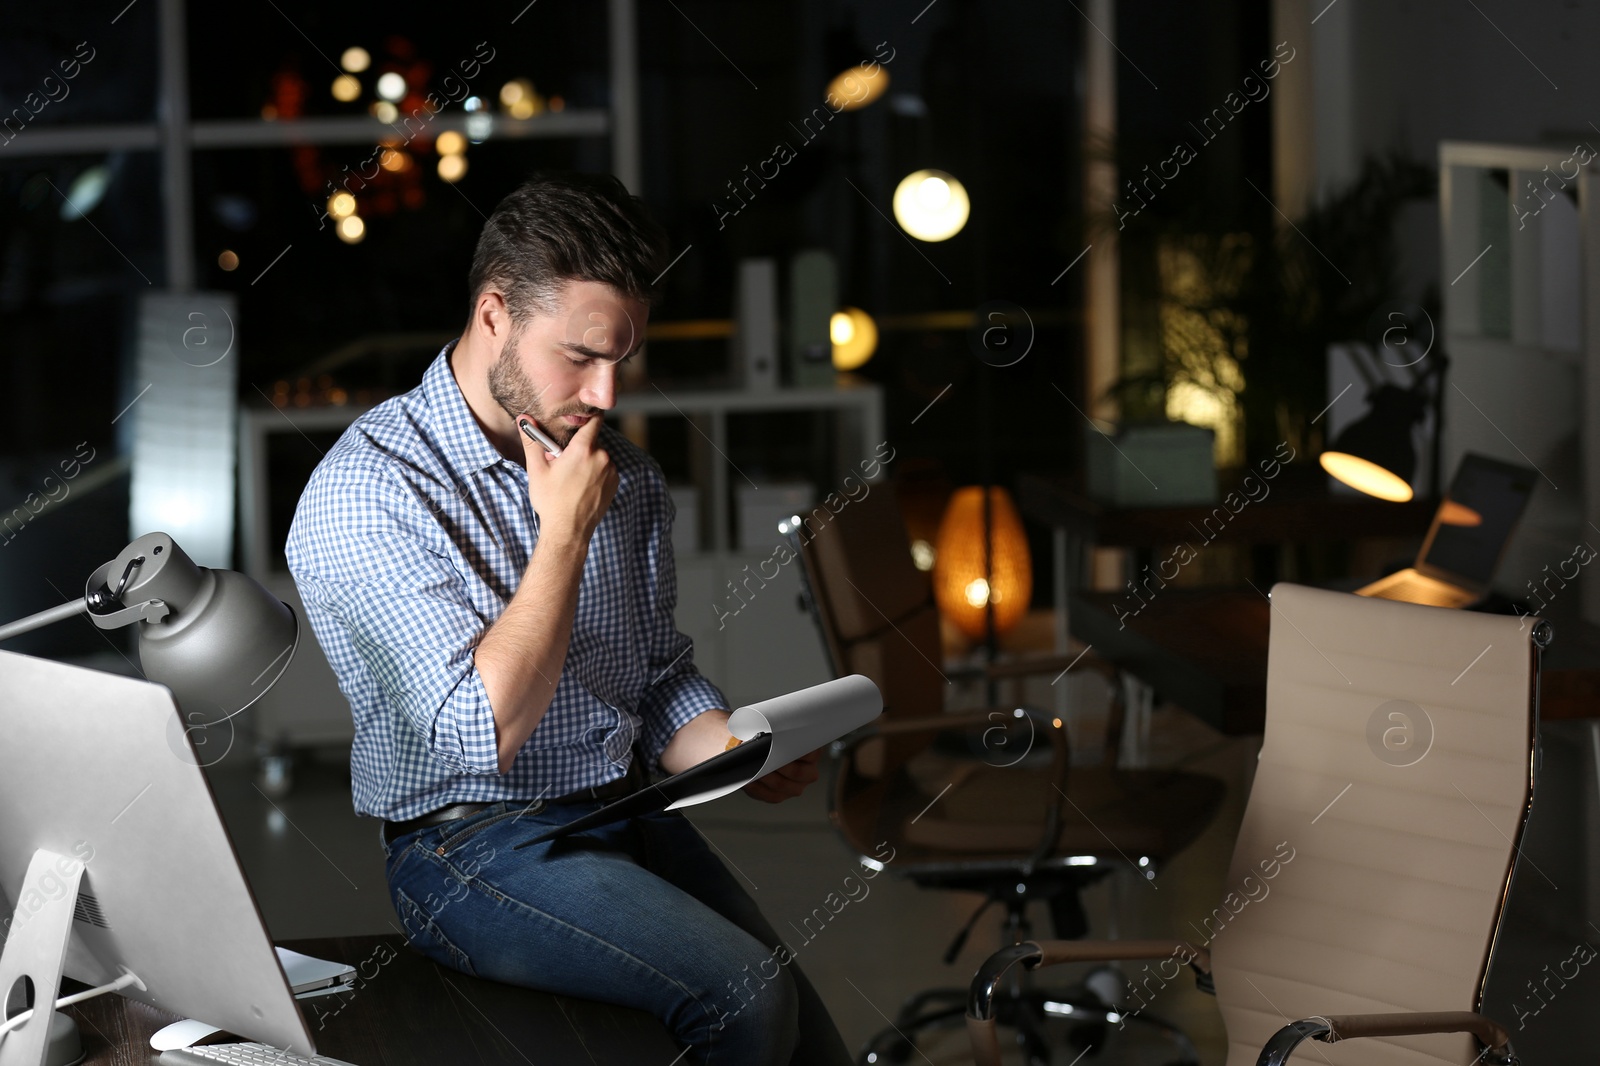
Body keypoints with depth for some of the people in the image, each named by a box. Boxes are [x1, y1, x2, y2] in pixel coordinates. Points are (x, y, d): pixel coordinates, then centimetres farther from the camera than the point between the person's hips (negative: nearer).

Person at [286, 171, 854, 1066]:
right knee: (743, 993, -26)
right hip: (477, 848, -6)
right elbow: (484, 731, -21)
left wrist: (740, 755, -4)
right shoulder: (365, 495, -13)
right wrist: (566, 531, -16)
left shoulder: (623, 473, 9)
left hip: (633, 816, 7)